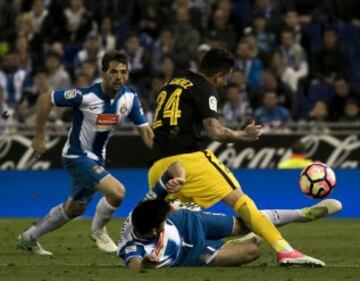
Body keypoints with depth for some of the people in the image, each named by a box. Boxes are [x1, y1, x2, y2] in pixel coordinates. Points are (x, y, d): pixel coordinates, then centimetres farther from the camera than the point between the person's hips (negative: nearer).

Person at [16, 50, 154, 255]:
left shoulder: (130, 98, -10)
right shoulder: (86, 96, -26)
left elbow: (145, 130, -3)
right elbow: (47, 99, -17)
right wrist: (39, 137, -13)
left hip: (97, 158, 8)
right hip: (77, 155, -8)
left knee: (75, 208, 23)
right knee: (117, 192, -25)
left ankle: (29, 238, 41)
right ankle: (98, 230, 4)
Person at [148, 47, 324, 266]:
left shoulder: (171, 84, 25)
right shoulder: (204, 89, 1)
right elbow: (215, 132, -11)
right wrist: (243, 135, 4)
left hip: (158, 165, 7)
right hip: (188, 158, -6)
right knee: (239, 199, -8)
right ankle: (284, 250, -18)